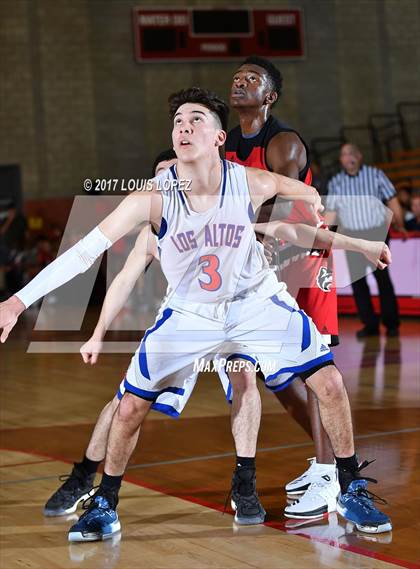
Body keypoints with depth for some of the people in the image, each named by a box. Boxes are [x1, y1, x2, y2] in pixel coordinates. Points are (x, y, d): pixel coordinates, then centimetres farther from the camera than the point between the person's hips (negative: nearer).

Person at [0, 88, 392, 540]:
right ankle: (104, 507, 19)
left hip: (257, 300, 0)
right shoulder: (152, 197, -24)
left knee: (329, 383, -9)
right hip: (189, 313, 0)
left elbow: (311, 196, -1)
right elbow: (85, 250, -24)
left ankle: (352, 491, 12)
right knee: (130, 406, -4)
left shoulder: (251, 183, -21)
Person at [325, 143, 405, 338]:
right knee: (357, 280, 0)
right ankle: (370, 324, 8)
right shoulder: (336, 182, 6)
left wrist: (399, 225, -3)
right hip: (352, 236, 3)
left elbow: (392, 200, 2)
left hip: (377, 234, -3)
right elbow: (331, 212, 9)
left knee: (382, 277, -7)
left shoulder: (375, 174, 1)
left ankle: (391, 323, 2)